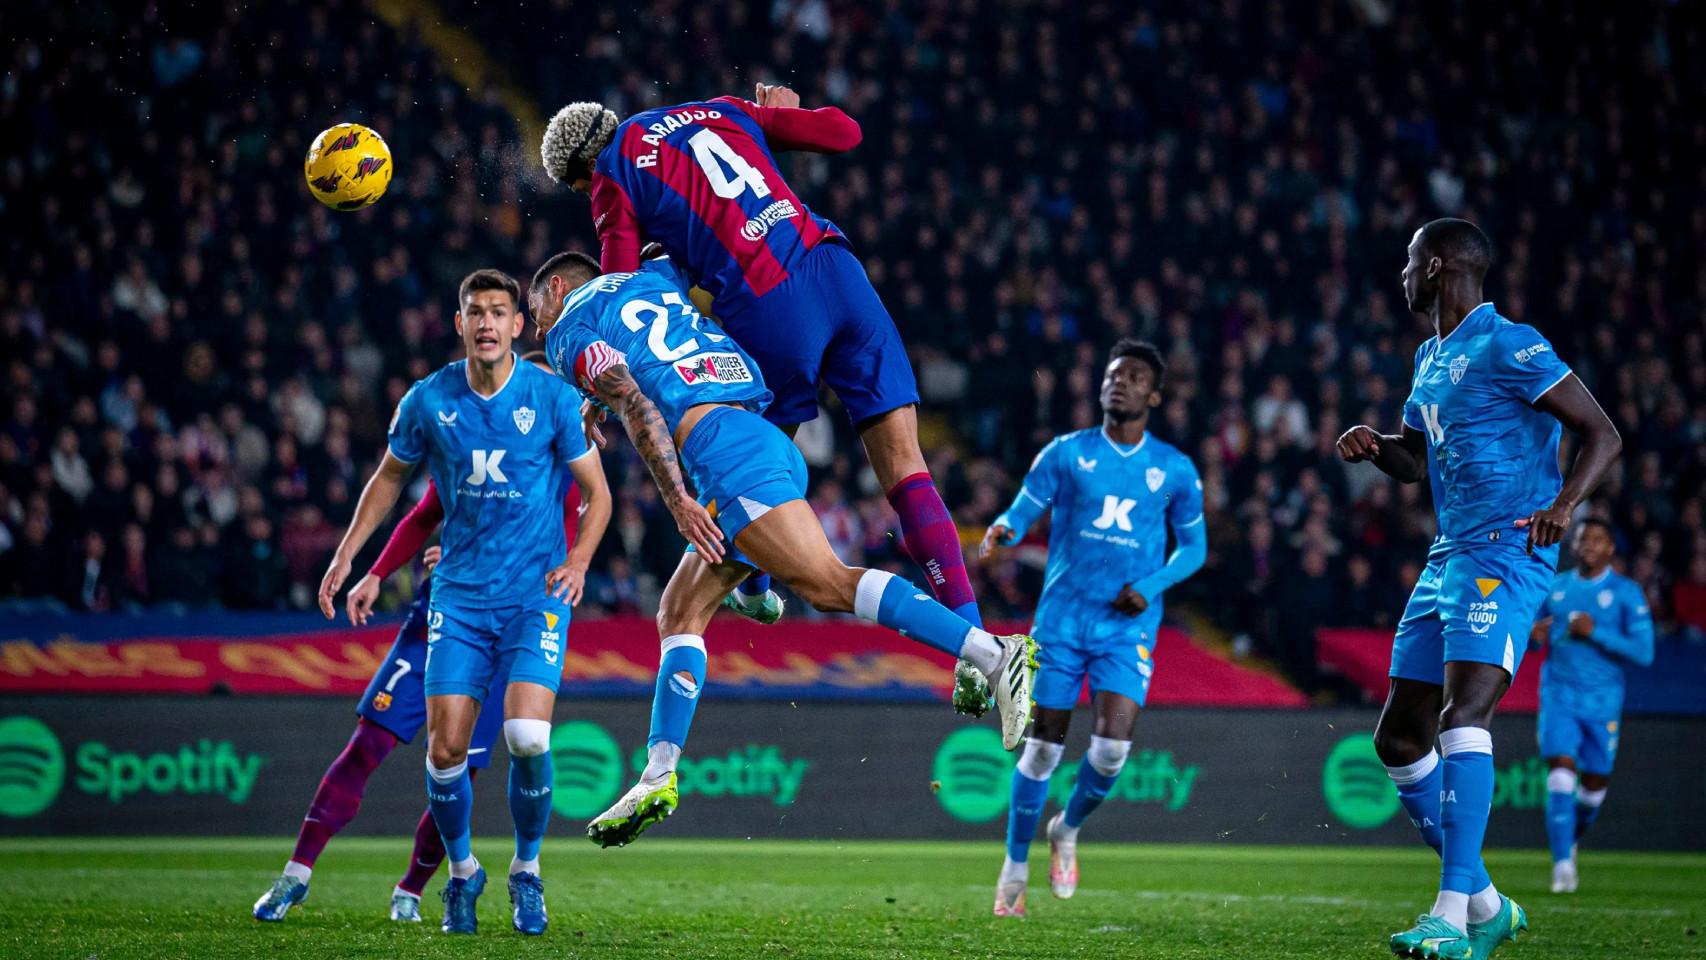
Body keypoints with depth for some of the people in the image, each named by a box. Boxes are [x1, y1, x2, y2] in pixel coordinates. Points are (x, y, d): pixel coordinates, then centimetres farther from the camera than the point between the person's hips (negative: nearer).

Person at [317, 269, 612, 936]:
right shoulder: (428, 401, 0)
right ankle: (461, 872, 20)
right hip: (460, 595, 2)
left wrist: (578, 560, -13)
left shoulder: (553, 398, -5)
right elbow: (389, 477, 16)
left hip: (537, 595, -2)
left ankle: (526, 869, 6)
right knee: (445, 746, -6)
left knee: (527, 737, -19)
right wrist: (347, 555, 10)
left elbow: (596, 492, 3)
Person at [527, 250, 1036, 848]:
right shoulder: (652, 281, 30)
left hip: (721, 444, -9)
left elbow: (635, 404, -7)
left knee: (825, 584, -21)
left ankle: (994, 655, -34)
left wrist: (677, 500, -15)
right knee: (679, 614, 12)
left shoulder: (570, 332, 8)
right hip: (769, 441, 9)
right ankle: (658, 779, 8)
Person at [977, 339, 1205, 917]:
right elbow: (1021, 514, 2)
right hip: (1062, 619, 0)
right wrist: (1002, 532, -23)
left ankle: (1068, 829, 16)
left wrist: (1153, 586, -5)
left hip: (1129, 627, 0)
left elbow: (1193, 546, 13)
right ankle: (1015, 869, 16)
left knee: (1113, 745, -15)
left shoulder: (1175, 470, 5)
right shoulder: (1066, 454, 3)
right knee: (1044, 745, 0)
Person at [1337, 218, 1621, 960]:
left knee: (1461, 717, -25)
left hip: (1506, 556, -10)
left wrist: (1565, 503, -28)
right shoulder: (1430, 358, 19)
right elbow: (1414, 461, 31)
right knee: (1399, 740, 8)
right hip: (1447, 558, 10)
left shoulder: (1508, 345, -9)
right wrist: (1372, 446, 8)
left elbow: (1602, 434, -10)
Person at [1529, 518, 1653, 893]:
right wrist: (1535, 634, -5)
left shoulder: (1627, 593, -3)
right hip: (1559, 694, 1)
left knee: (1595, 783, 7)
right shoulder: (1555, 587, 8)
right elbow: (1539, 630, 20)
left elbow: (1644, 653, -9)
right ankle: (1562, 863, -17)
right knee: (1561, 772, -15)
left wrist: (1595, 632, -18)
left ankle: (1571, 838, 37)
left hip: (1603, 702, -1)